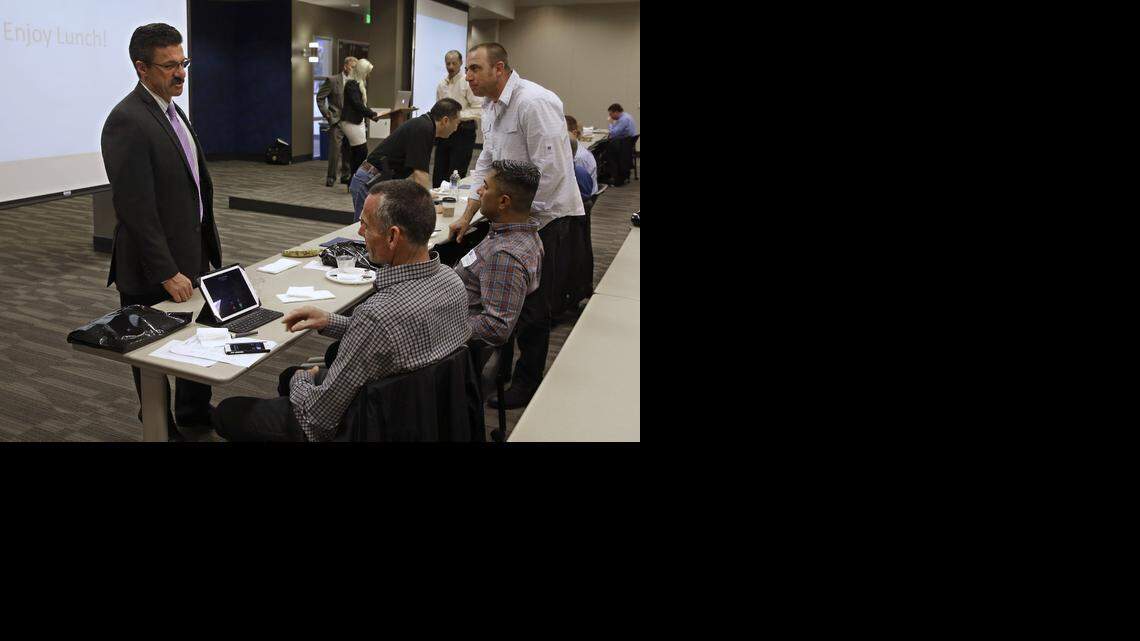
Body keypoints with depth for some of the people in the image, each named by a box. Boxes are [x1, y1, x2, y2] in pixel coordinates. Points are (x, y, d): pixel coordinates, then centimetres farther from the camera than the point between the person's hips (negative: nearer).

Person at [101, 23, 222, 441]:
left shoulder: (171, 110, 10)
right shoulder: (127, 120, -20)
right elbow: (135, 207, -23)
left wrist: (206, 246, 14)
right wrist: (167, 272, -22)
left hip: (192, 255, 9)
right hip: (156, 270, -8)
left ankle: (194, 413, 39)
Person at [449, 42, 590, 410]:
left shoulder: (535, 103, -20)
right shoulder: (491, 107, 10)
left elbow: (550, 171, -24)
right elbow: (486, 165, 17)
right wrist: (467, 217, 13)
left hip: (549, 219, -8)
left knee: (532, 310, 0)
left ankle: (527, 386, 16)